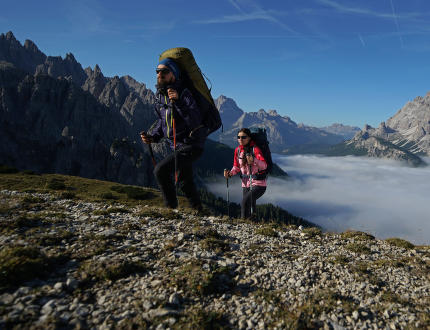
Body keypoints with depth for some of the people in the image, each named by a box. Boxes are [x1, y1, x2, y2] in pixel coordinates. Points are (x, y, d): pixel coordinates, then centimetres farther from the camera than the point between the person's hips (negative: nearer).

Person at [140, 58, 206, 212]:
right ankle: (198, 209, 37)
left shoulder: (183, 93, -20)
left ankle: (171, 207, 2)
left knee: (160, 170, -16)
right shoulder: (159, 95, 5)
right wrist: (152, 136, 3)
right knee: (184, 180, 17)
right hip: (178, 146, 9)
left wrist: (178, 102, -43)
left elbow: (195, 121, -33)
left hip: (191, 145, -9)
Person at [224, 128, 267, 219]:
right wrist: (230, 173, -5)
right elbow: (236, 167, 14)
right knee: (250, 206, 13)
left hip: (259, 184, -6)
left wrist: (254, 160, -43)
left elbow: (264, 166, -24)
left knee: (245, 202, -23)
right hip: (246, 184, 6)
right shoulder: (238, 150, 3)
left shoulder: (255, 149, -14)